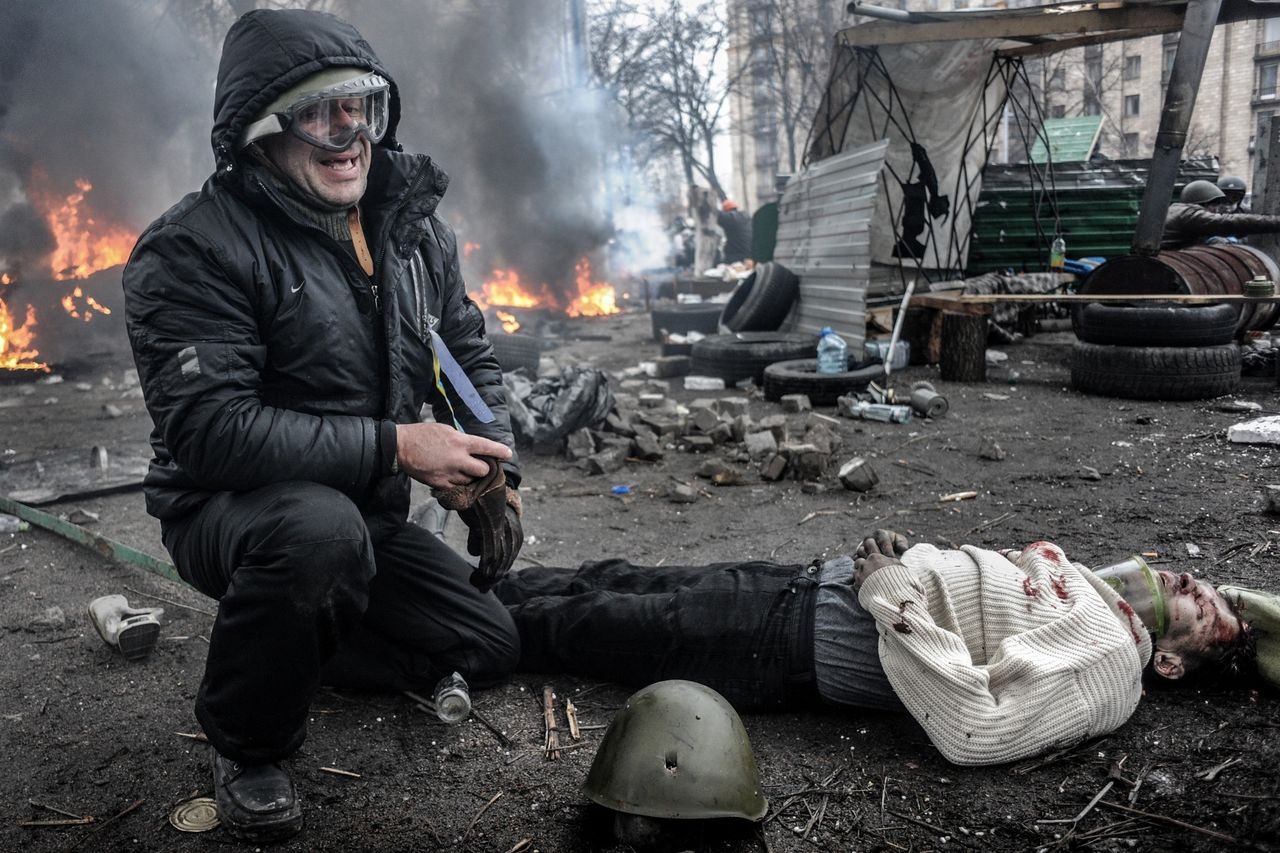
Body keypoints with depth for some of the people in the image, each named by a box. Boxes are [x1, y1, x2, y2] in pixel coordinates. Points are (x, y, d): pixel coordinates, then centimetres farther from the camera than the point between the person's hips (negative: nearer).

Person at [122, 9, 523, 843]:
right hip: (227, 513, -7)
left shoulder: (415, 230, 2)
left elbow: (470, 355, 11)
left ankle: (283, 635, 26)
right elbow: (208, 429, -29)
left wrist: (494, 470, -6)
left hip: (368, 514, 7)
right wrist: (393, 446, -30)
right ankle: (248, 744, -10)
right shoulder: (195, 250, -20)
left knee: (493, 649, 6)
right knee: (320, 528, -41)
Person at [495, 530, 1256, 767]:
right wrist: (896, 559, 0)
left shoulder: (1104, 665, -15)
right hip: (814, 576, 7)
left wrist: (893, 596, -26)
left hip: (800, 642, -7)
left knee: (614, 629, 1)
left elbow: (976, 732, -30)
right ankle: (502, 582, 31)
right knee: (632, 587, 13)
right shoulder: (1085, 584, 12)